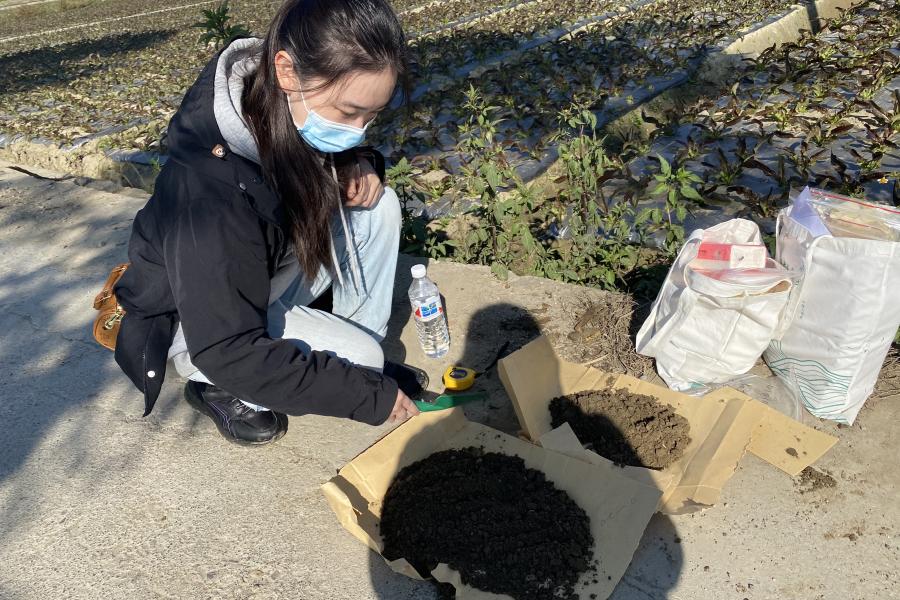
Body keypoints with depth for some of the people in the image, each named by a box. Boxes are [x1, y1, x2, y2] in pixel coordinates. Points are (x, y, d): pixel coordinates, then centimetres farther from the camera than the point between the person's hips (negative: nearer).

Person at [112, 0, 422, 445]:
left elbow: (337, 158, 7)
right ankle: (219, 388, -1)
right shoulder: (212, 189, -39)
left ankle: (364, 351, 1)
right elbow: (229, 351, -35)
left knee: (378, 206, -13)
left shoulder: (298, 112, -17)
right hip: (195, 321, -7)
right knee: (358, 359, -25)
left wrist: (357, 166, -19)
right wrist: (368, 394, -30)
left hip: (266, 279, 7)